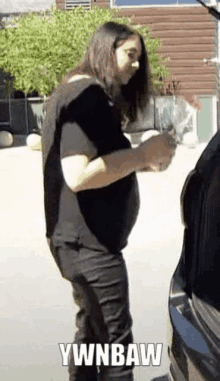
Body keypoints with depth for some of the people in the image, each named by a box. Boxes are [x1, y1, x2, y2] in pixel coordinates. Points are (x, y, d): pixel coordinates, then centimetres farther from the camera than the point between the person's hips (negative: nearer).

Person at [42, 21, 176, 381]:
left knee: (93, 331, 19)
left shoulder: (76, 92, 16)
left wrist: (140, 161, 4)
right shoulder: (87, 94, -17)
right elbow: (79, 175, -27)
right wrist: (142, 154, -21)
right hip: (88, 241, -11)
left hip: (83, 238, 11)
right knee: (115, 341, -3)